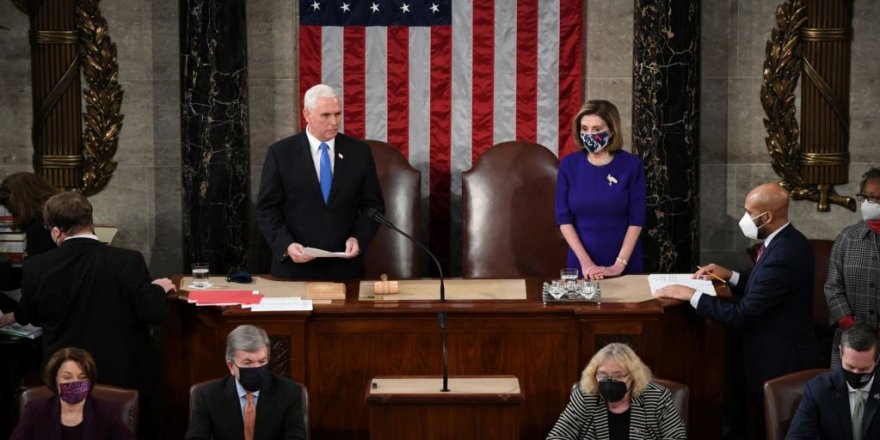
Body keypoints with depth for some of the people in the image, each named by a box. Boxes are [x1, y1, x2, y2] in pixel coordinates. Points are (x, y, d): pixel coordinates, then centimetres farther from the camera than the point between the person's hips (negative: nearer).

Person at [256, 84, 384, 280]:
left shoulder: (359, 151, 4)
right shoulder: (280, 153, -1)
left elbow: (373, 204, 6)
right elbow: (267, 208, -2)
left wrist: (359, 238, -11)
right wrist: (286, 245, -17)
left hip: (345, 266, 2)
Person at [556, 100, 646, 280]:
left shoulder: (631, 165, -7)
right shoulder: (569, 165, -2)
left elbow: (636, 219, -9)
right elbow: (564, 218, -4)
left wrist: (619, 264, -15)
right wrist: (585, 261, -12)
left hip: (625, 264, -1)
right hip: (582, 263, 1)